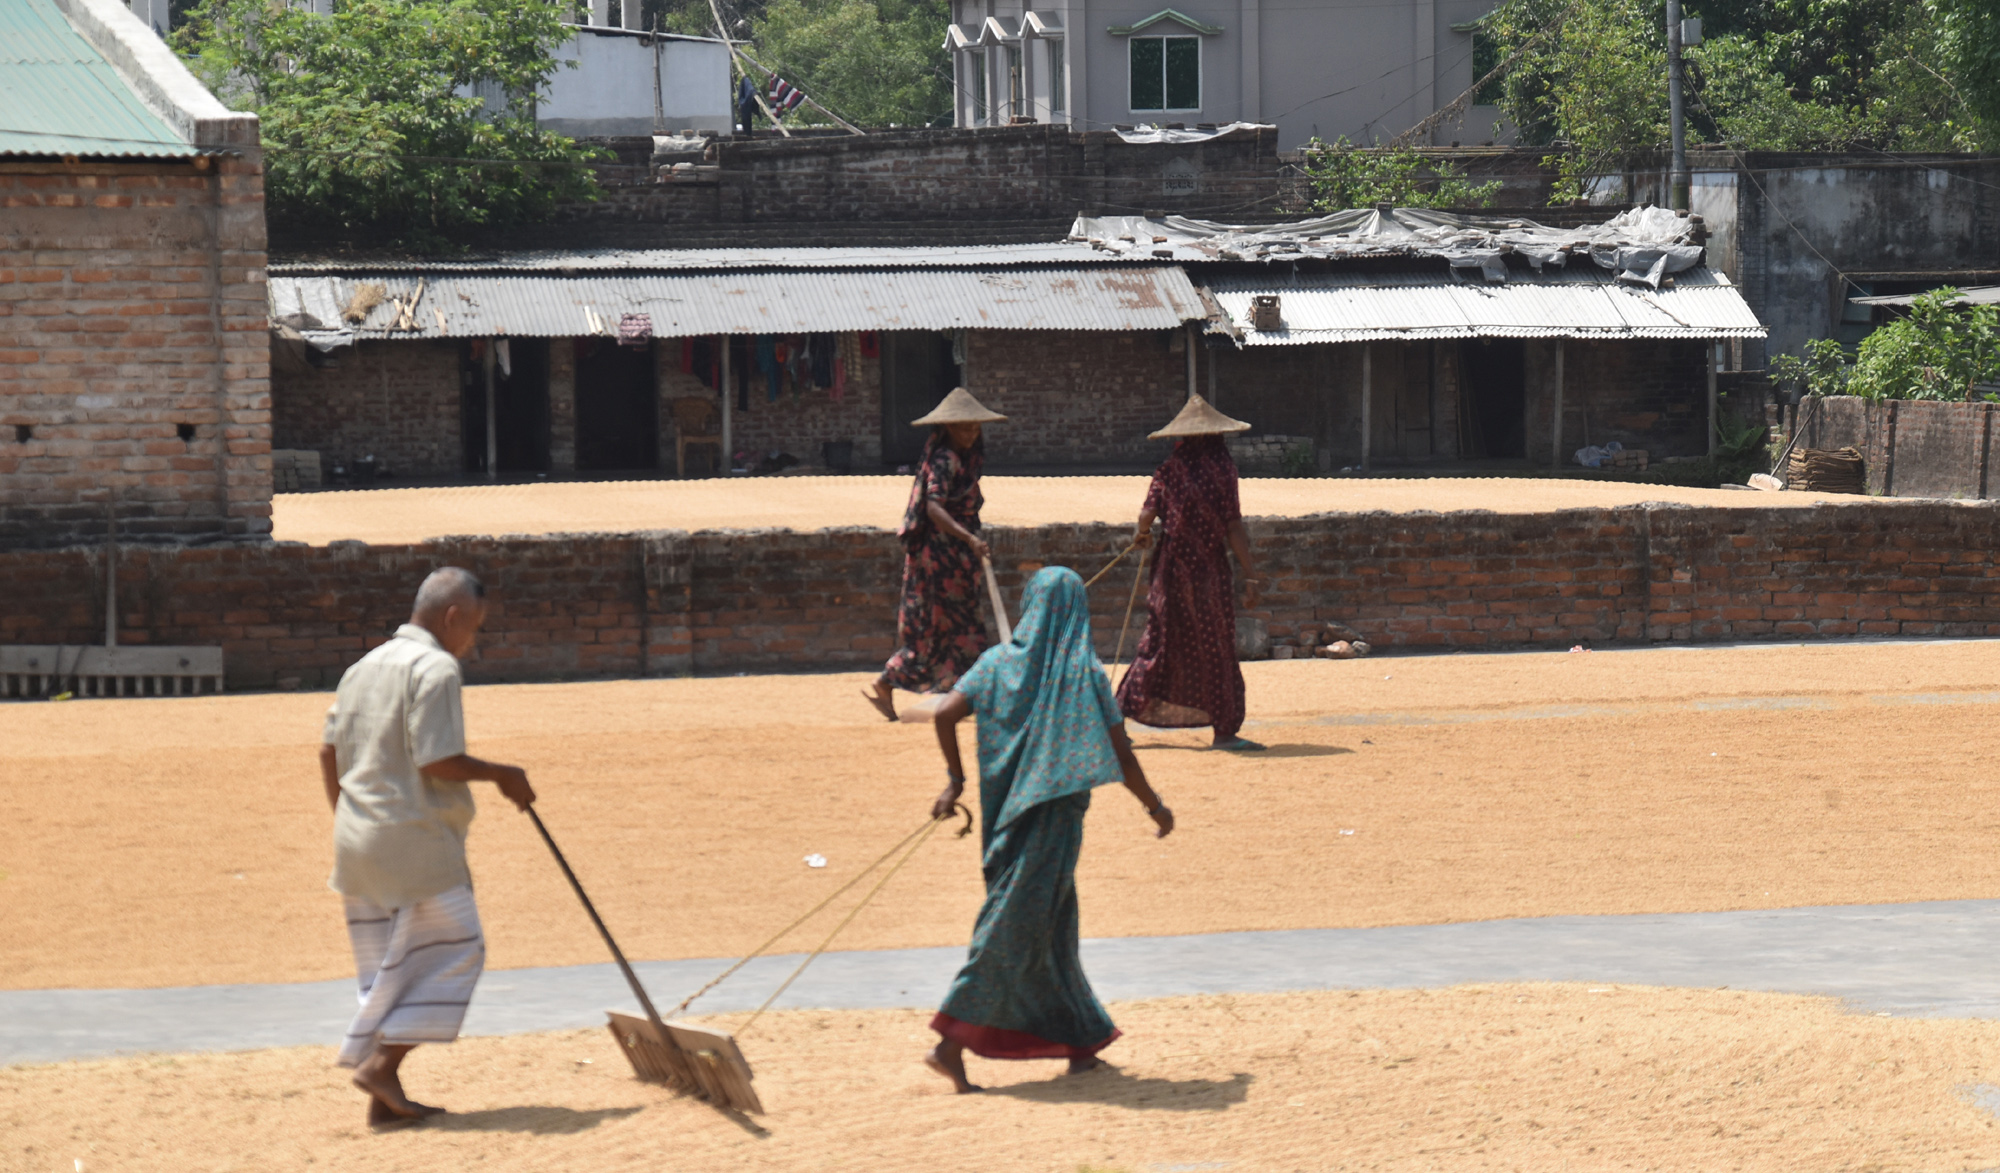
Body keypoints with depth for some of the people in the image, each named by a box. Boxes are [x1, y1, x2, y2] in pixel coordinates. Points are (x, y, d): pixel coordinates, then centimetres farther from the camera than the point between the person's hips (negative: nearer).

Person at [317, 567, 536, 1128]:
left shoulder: (364, 667, 15)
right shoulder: (435, 668, -12)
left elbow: (329, 752, 16)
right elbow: (438, 762, -19)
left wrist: (346, 819, 24)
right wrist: (502, 775, -5)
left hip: (357, 842, 9)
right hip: (415, 840, -9)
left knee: (386, 969, 12)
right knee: (454, 951, -1)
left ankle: (384, 1098, 9)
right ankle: (381, 1061, -10)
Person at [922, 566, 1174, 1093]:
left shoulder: (999, 661, 4)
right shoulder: (1086, 672, -6)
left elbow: (946, 713, -6)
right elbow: (1121, 757, -7)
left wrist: (954, 778, 8)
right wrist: (1155, 807, 7)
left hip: (1005, 813, 5)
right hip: (1055, 815, -5)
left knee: (1054, 929, 17)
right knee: (1014, 931, -5)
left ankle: (1082, 1042, 24)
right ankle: (951, 1042, -13)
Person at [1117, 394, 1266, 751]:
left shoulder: (1170, 468, 2)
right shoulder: (1220, 467, -9)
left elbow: (1147, 513, -5)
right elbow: (1233, 527, -12)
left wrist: (1142, 534, 18)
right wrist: (1250, 574, -9)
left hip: (1173, 566, 4)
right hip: (1208, 568, -4)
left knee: (1161, 642, 13)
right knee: (1216, 649, 1)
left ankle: (1122, 711, 12)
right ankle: (1225, 730, 3)